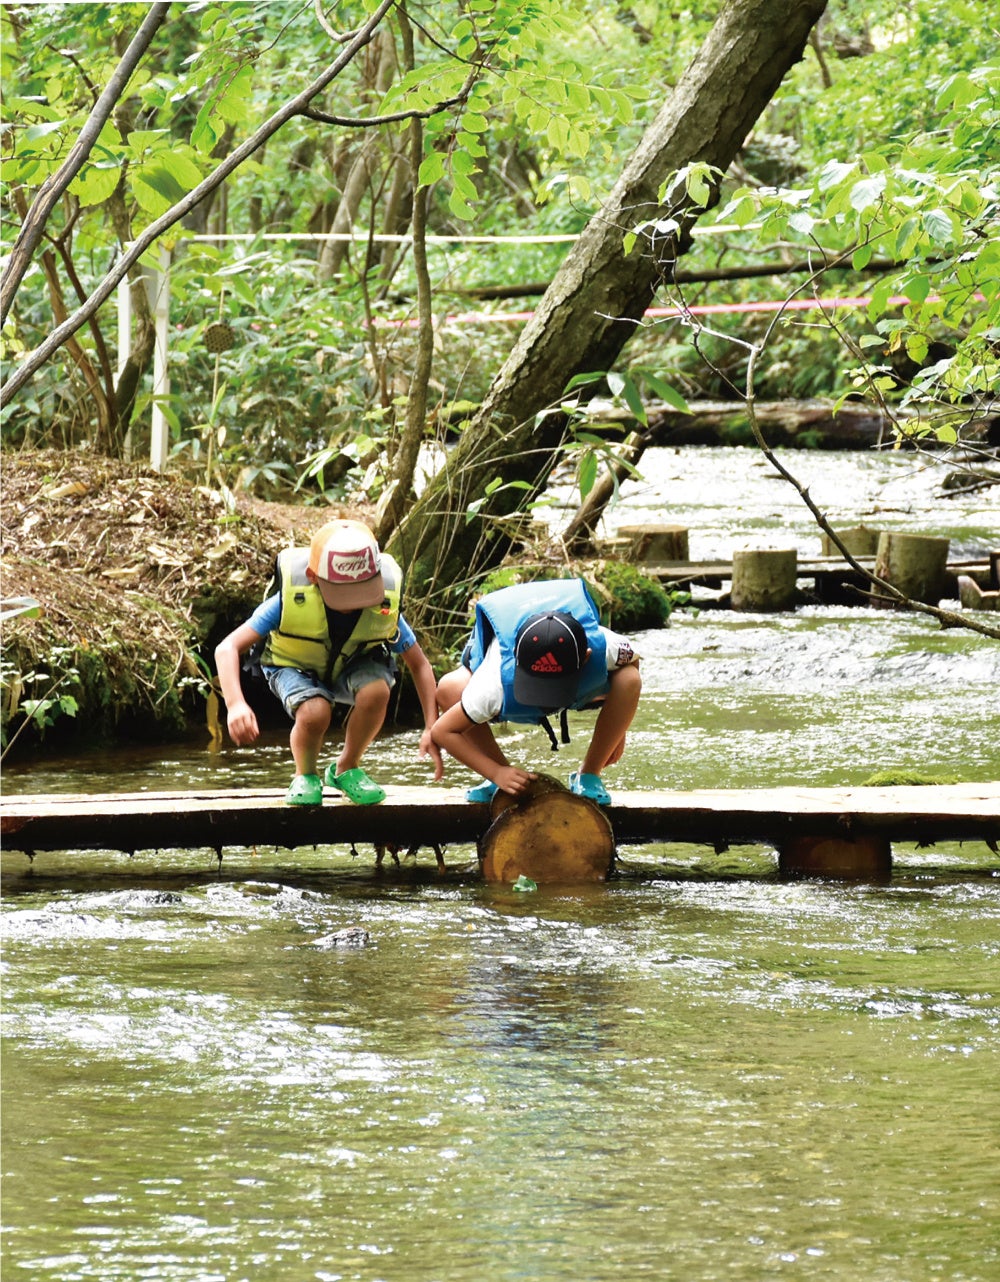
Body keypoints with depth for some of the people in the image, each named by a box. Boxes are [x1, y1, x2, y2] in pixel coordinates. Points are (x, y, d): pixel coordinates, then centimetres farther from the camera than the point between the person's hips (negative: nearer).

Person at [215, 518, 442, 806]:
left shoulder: (384, 606, -26)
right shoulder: (291, 598, -33)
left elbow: (419, 664, -11)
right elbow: (228, 649, -32)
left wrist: (432, 728, -19)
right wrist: (235, 704, -48)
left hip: (353, 663, 2)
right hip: (296, 666, -2)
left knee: (375, 691, -33)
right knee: (314, 712, -36)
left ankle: (347, 769, -5)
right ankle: (306, 777, -3)